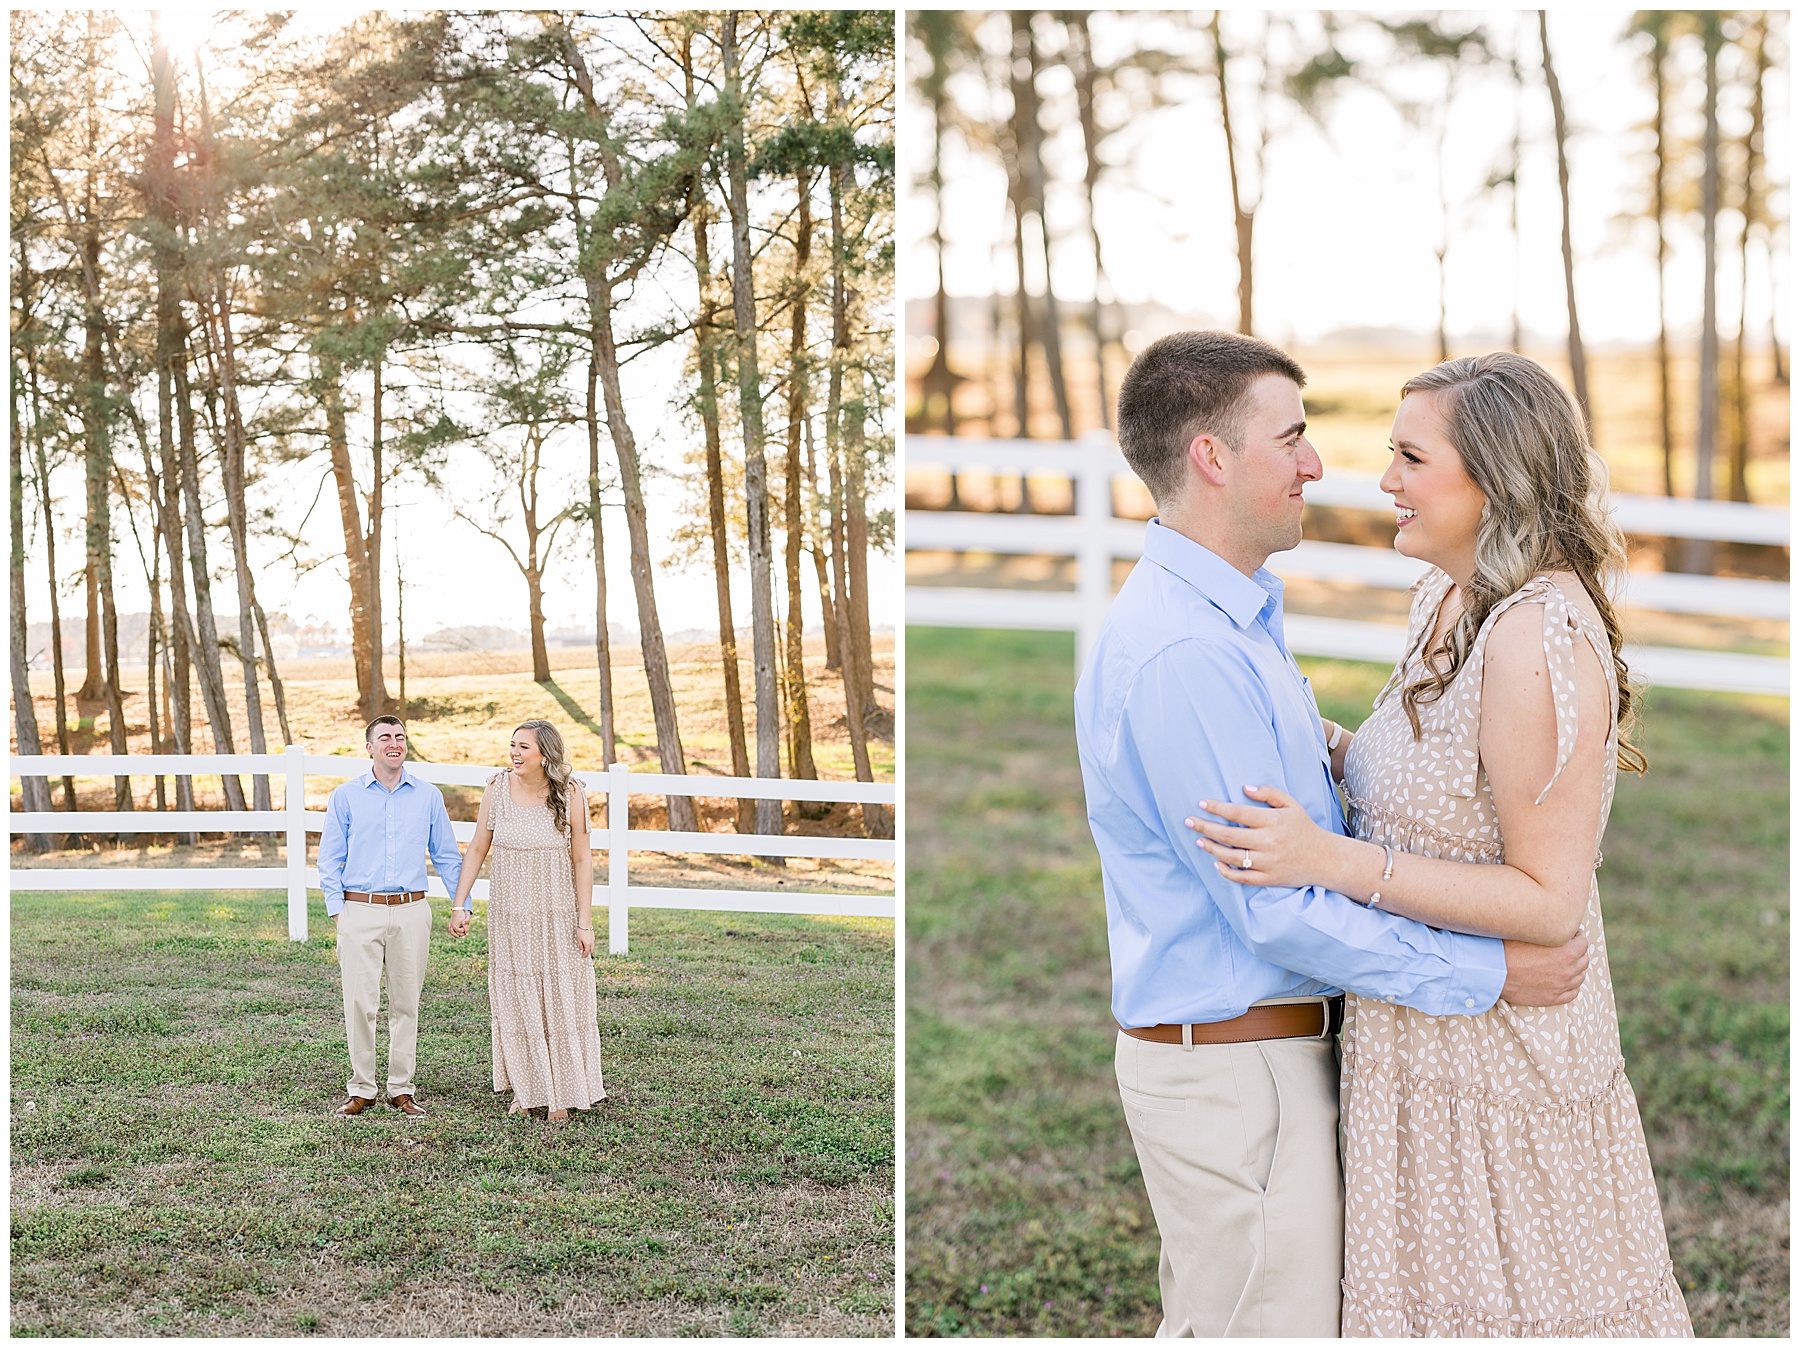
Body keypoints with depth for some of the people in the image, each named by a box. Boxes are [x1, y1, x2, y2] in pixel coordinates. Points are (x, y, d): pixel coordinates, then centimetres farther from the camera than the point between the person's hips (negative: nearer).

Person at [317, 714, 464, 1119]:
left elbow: (447, 856, 13)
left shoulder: (428, 796, 8)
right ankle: (361, 1089, 8)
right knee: (359, 1003, -3)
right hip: (360, 911, -1)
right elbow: (329, 858, 7)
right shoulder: (346, 796, 4)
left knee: (406, 1003, 6)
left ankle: (402, 1089, 14)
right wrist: (336, 910, -2)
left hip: (411, 911, 1)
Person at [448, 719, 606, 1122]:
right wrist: (459, 905, -2)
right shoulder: (498, 788, -5)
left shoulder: (570, 794, -10)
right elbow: (477, 849, 3)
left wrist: (585, 923, -9)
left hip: (557, 917, -2)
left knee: (560, 1002, 4)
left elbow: (582, 860, -7)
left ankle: (561, 1093, 17)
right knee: (514, 1002, 8)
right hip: (509, 916, 2)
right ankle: (526, 1089, 21)